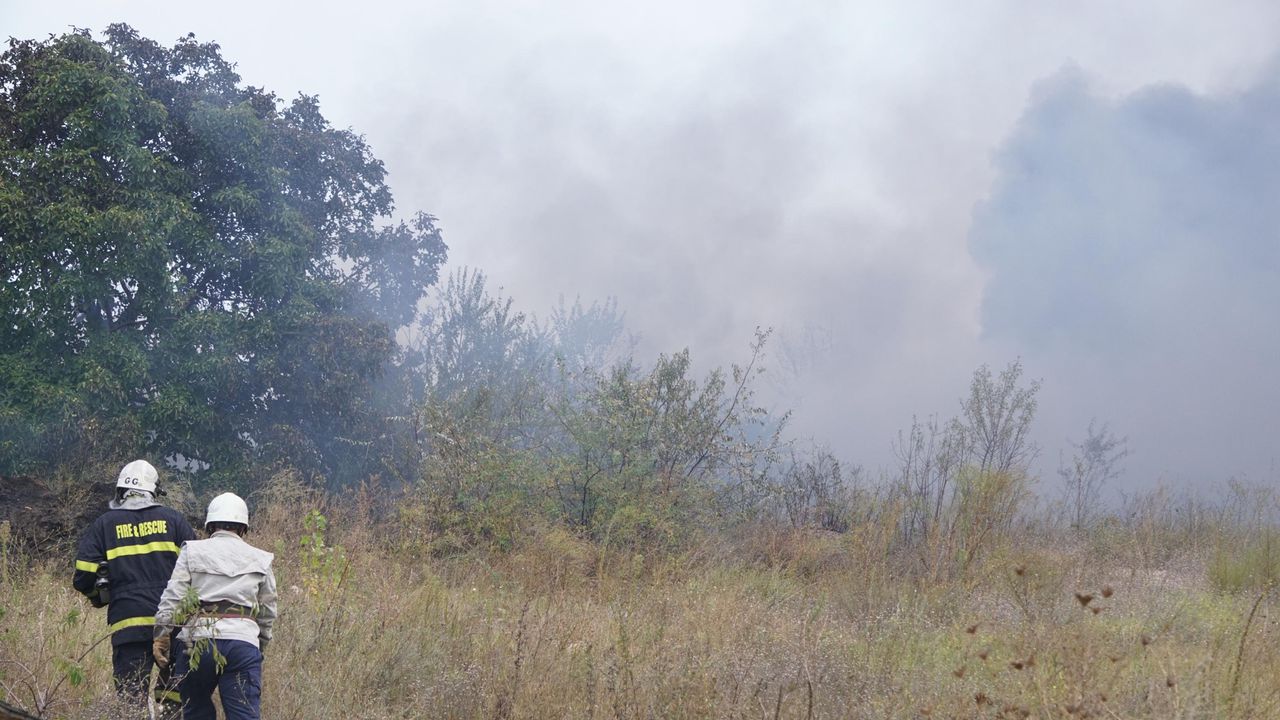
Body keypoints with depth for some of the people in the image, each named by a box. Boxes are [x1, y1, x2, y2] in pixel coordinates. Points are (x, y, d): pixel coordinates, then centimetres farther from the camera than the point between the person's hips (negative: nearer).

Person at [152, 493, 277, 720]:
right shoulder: (260, 560, 16)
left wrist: (161, 635, 4)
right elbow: (268, 613, 18)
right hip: (244, 640, 1)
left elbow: (172, 597, 1)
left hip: (197, 640, 0)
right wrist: (261, 645, 30)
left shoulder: (192, 551, 10)